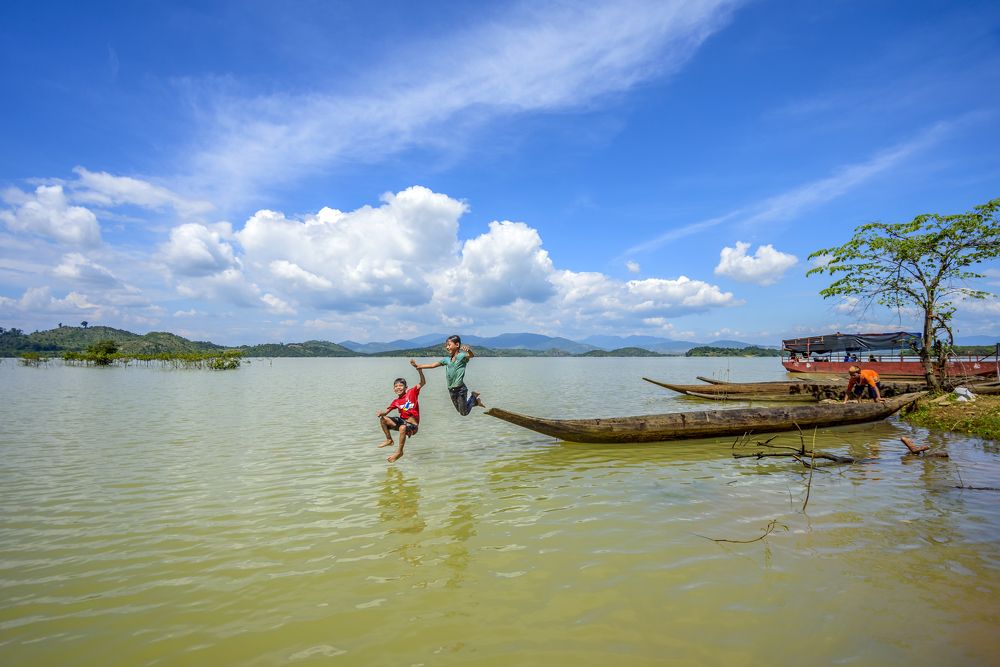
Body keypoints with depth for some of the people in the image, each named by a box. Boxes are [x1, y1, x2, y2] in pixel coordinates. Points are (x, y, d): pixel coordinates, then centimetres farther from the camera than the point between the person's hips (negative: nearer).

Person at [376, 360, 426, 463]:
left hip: (412, 424, -6)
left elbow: (423, 382, -17)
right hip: (402, 420, 6)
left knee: (402, 428, -39)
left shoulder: (412, 392, -7)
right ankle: (389, 439, 12)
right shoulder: (396, 402, 6)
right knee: (382, 419, -2)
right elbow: (386, 412, 5)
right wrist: (381, 413, -21)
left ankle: (399, 452, -22)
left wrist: (418, 369, -30)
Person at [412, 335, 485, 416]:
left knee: (464, 413, 1)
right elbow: (433, 365, 11)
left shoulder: (462, 356, -12)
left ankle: (473, 397, 22)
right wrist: (418, 366, 6)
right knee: (460, 411, 18)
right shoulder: (447, 359, 7)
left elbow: (472, 355, -33)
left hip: (460, 389, -7)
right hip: (451, 390, 7)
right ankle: (470, 395, 36)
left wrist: (468, 349, -56)